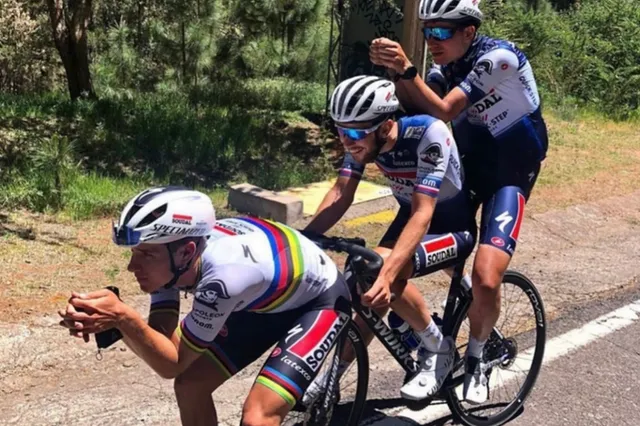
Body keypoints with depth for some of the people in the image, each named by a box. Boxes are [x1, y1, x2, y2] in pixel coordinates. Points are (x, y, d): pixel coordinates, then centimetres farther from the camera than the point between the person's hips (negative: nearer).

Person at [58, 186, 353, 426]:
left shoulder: (223, 272, -40)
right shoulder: (170, 252, -19)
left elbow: (173, 363, -30)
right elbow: (161, 339, -17)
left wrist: (123, 317, -43)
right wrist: (112, 321, -35)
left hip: (318, 301, -7)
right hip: (266, 301, 8)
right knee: (190, 386, 3)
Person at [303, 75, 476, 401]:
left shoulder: (428, 133, -34)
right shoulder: (363, 136, -17)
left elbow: (423, 213, -37)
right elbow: (340, 194, -15)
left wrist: (387, 272, -48)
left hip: (453, 227, -6)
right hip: (412, 217, 6)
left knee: (384, 275, -29)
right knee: (373, 290, -8)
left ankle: (438, 348, -7)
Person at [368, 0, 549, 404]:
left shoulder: (499, 56, -22)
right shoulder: (446, 65, -1)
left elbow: (443, 112, -29)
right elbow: (415, 109, -15)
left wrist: (407, 69, -39)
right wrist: (396, 71, -30)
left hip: (510, 172, -6)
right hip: (468, 164, 7)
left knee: (486, 279, -20)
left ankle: (475, 358, 6)